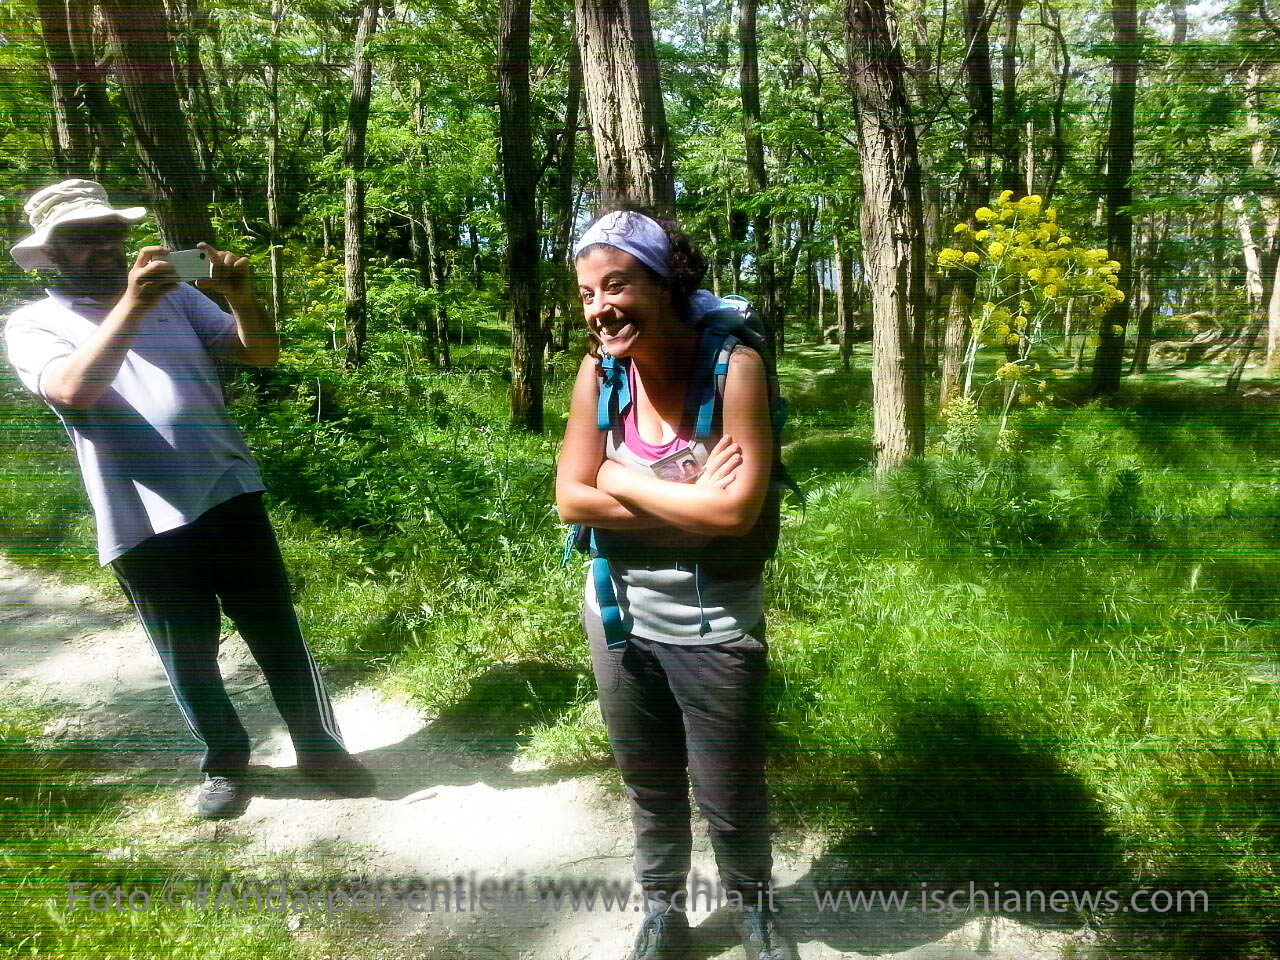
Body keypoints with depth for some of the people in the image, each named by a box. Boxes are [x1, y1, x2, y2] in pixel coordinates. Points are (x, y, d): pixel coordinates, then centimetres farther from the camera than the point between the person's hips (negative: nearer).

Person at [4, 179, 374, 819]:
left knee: (276, 631, 7)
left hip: (228, 493, 2)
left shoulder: (174, 295, 12)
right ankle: (225, 759, 32)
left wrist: (241, 296, -13)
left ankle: (319, 747, 22)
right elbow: (74, 390, -17)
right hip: (141, 523, -1)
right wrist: (131, 304, -22)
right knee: (188, 652, 11)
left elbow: (263, 354, 5)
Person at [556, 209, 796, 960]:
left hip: (713, 626, -3)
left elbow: (737, 511, -26)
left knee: (731, 794, 15)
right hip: (619, 616, 4)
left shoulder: (733, 366, -19)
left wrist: (621, 480, -16)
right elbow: (572, 500, -10)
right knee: (649, 784, 22)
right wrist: (687, 500, -19)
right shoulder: (599, 371, -7)